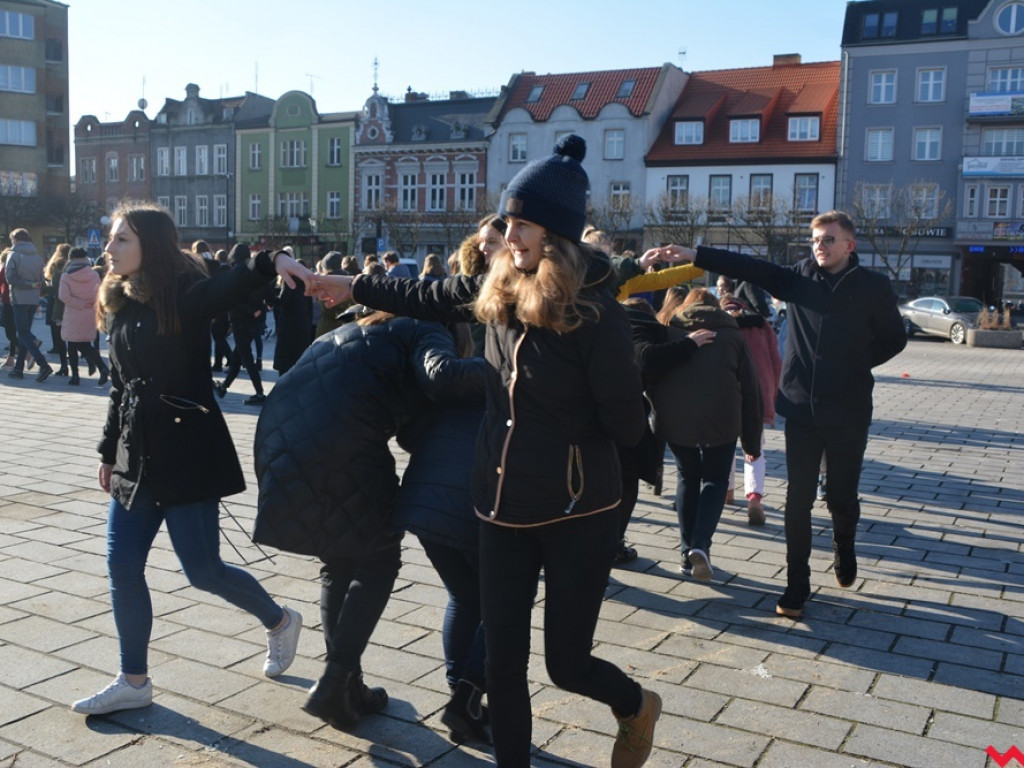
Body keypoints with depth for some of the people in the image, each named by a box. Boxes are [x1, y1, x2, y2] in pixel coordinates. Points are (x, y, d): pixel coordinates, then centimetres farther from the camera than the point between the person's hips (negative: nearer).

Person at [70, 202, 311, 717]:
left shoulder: (185, 294, -12)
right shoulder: (119, 303, 10)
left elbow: (231, 287, -35)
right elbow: (119, 387, 17)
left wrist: (270, 262, -56)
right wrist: (109, 452, 20)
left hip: (188, 450, -7)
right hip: (137, 456, 7)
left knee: (202, 569, -1)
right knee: (122, 567, 7)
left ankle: (279, 622, 26)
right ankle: (133, 682, 22)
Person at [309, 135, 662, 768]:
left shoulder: (594, 312, -19)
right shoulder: (501, 287, 1)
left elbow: (627, 425, -14)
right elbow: (433, 298, 19)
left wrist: (563, 429, -2)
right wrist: (354, 287, 25)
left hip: (578, 513, -5)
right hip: (503, 508, 6)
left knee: (566, 662, 7)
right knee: (503, 661, 10)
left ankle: (637, 706, 41)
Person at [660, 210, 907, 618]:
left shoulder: (874, 286, -1)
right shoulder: (799, 276, 4)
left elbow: (894, 339, 8)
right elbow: (751, 267, -5)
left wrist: (857, 363, -3)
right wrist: (696, 255, -13)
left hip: (848, 412, -1)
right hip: (801, 407, 1)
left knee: (842, 496, 12)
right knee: (798, 500, 2)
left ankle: (844, 549, 44)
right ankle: (797, 585, 13)